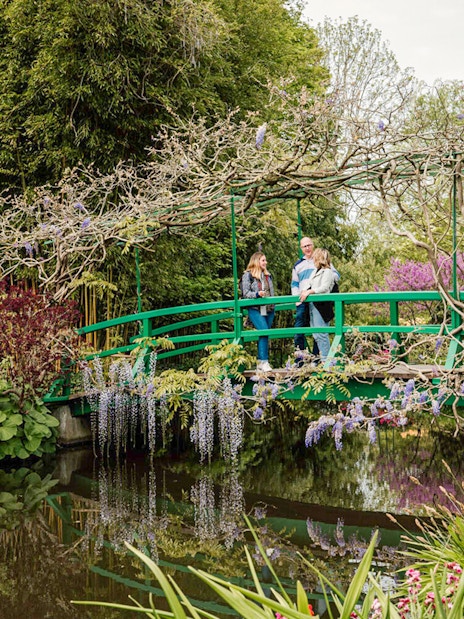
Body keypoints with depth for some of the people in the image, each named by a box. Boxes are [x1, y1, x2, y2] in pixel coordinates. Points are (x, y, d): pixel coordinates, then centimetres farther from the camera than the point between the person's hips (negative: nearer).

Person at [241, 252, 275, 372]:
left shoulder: (267, 275, 17)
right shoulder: (248, 275, -2)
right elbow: (246, 293, -6)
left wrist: (273, 304, 16)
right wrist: (257, 294, -23)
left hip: (269, 309, 6)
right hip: (255, 309, -6)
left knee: (264, 335, 4)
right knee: (264, 332, -20)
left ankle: (260, 363, 10)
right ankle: (264, 361, -18)